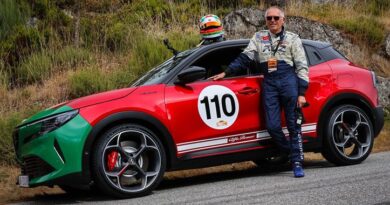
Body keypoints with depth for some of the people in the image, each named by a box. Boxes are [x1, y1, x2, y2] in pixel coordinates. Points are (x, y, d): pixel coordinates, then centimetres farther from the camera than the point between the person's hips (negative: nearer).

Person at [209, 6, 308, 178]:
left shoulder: (292, 39, 7)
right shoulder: (259, 38, 16)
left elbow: (302, 67, 4)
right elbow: (244, 58, 16)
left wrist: (302, 93, -4)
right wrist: (226, 72, 7)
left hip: (289, 82, -2)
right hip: (269, 84, 3)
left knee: (293, 125, -4)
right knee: (272, 126, -7)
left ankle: (297, 163, 1)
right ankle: (289, 153, 13)